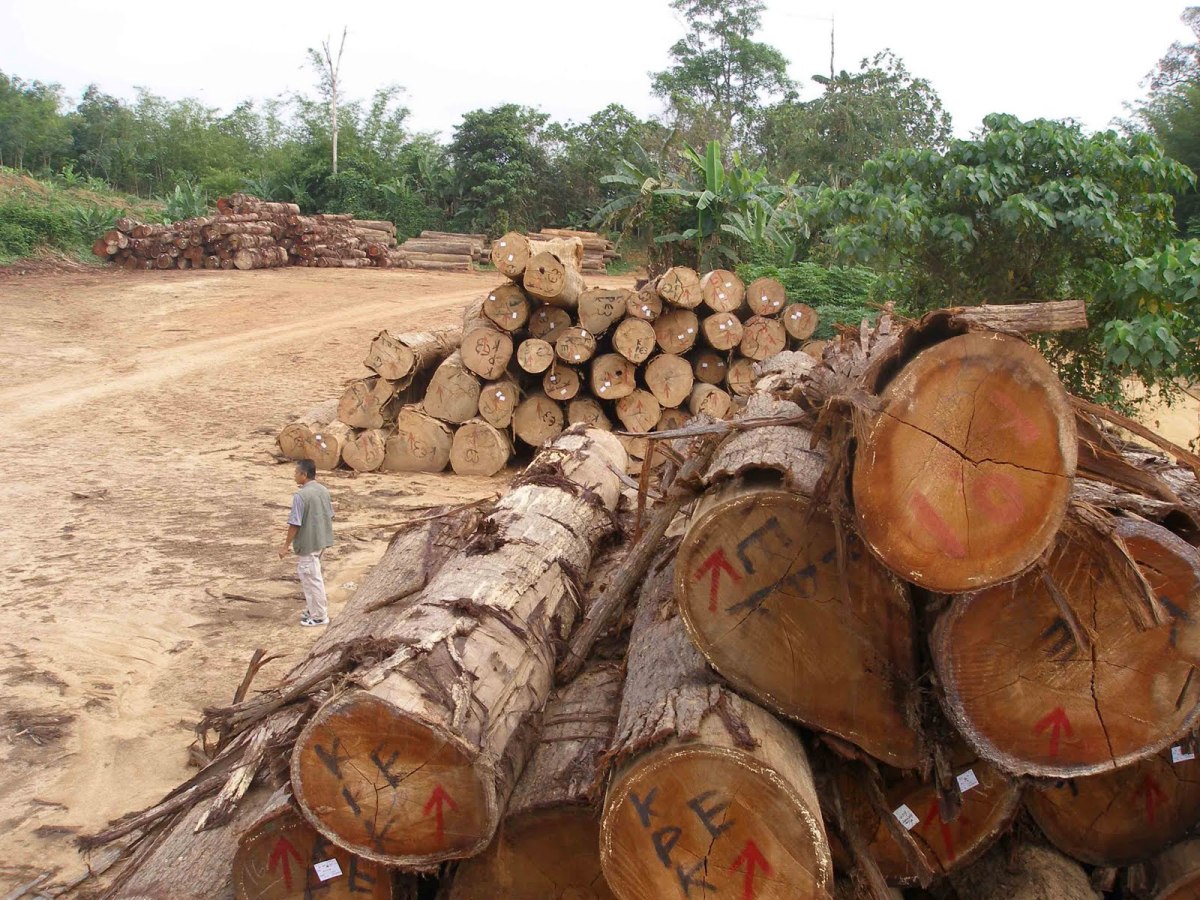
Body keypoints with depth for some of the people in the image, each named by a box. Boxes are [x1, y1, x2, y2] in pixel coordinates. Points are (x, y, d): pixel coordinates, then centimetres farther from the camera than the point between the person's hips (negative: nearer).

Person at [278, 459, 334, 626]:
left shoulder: (301, 495, -20)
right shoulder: (324, 491, 4)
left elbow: (295, 523, -19)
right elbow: (330, 516, 11)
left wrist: (286, 546, -11)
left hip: (308, 543, -8)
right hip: (321, 540, 8)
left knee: (312, 578, 2)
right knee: (308, 575, 22)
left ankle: (319, 616, 11)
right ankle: (312, 609, 30)